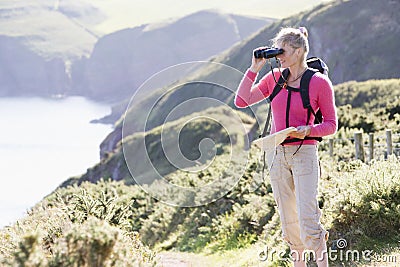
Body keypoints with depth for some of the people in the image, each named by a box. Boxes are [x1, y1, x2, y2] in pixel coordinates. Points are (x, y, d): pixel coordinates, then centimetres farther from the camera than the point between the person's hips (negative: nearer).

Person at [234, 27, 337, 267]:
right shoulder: (274, 78, 8)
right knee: (288, 219, 9)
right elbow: (242, 101, 3)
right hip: (278, 154, 5)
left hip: (305, 154, -5)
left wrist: (308, 130, -19)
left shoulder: (319, 82, -5)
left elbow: (332, 125, -1)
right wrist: (254, 68, -1)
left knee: (307, 218, -14)